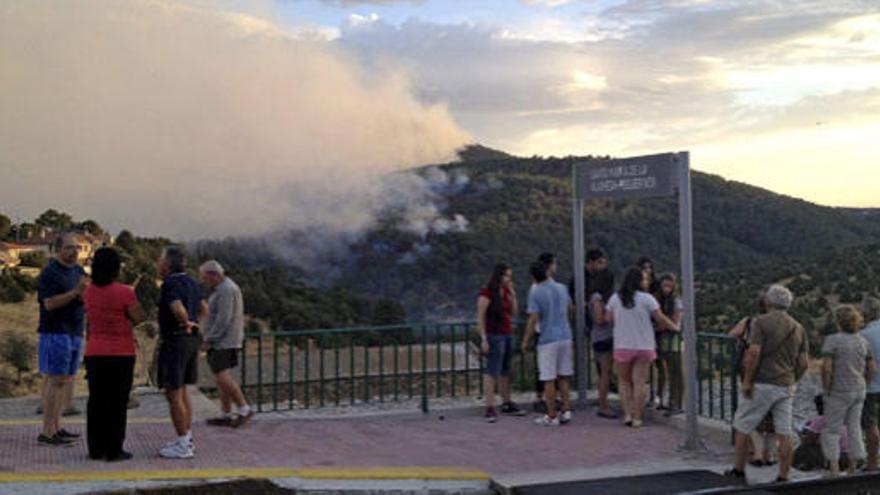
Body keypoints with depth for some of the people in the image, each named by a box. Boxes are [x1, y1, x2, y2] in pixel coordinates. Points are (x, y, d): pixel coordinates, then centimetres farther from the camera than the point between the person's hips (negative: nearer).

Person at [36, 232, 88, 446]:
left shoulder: (79, 271, 15)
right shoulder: (49, 272, -8)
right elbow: (49, 303, -18)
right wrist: (75, 292, -23)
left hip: (75, 333, 8)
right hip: (55, 333, -8)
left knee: (64, 382, 9)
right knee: (55, 381, -9)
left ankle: (56, 428, 15)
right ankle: (47, 433, -8)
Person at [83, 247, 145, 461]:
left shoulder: (89, 292, 4)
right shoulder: (124, 292, -14)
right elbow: (139, 318, -7)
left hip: (94, 353, 5)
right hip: (120, 354, -5)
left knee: (97, 401, 11)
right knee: (117, 402, 1)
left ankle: (96, 449, 15)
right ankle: (114, 450, 3)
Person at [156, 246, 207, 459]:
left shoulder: (170, 285, -17)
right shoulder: (191, 282, 11)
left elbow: (179, 310, -33)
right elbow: (204, 309, 22)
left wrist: (186, 323, -14)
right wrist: (192, 323, 11)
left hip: (174, 341, -9)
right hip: (191, 340, 9)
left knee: (173, 394, -2)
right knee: (181, 391, 17)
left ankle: (183, 446, 0)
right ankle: (187, 438, 23)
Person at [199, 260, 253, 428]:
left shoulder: (226, 290, -15)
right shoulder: (220, 289, 19)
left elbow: (223, 319, -21)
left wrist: (209, 340, -18)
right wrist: (208, 338, 16)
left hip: (224, 343, -11)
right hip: (219, 343, 11)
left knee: (222, 377, -14)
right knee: (221, 378, 9)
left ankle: (244, 408, -9)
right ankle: (227, 415, 11)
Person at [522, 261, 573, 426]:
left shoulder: (536, 293, -11)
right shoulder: (561, 288, 7)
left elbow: (533, 320, -15)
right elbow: (570, 307, 24)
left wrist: (526, 341, -5)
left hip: (547, 340, -6)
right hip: (565, 337, 6)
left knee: (549, 379, 1)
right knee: (563, 376, 15)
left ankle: (551, 416, 3)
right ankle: (566, 410, 10)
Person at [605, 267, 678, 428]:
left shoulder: (615, 298, 0)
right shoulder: (647, 299, -8)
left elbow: (609, 319, 0)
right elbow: (661, 319, -6)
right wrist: (675, 328, 11)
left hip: (622, 346, 2)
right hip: (644, 346, -2)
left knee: (624, 381, 15)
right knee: (639, 382, 5)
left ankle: (627, 413, 5)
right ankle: (637, 417, 7)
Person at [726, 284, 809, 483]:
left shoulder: (761, 322, -7)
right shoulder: (798, 328, 10)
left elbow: (754, 353, -17)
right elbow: (803, 363, 8)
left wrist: (747, 381, -12)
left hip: (761, 384, -5)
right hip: (786, 387, 5)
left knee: (742, 427, 8)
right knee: (784, 433, 7)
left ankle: (738, 472, 15)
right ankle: (783, 477, 9)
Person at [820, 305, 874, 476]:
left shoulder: (832, 340, -14)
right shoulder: (863, 341, 4)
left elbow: (826, 368, -21)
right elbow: (871, 370, 7)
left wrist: (827, 391, -9)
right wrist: (861, 385, 17)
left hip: (839, 393, -5)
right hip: (858, 392, 5)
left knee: (831, 431, 4)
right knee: (854, 430, 13)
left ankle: (834, 470, -3)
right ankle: (852, 470, 15)